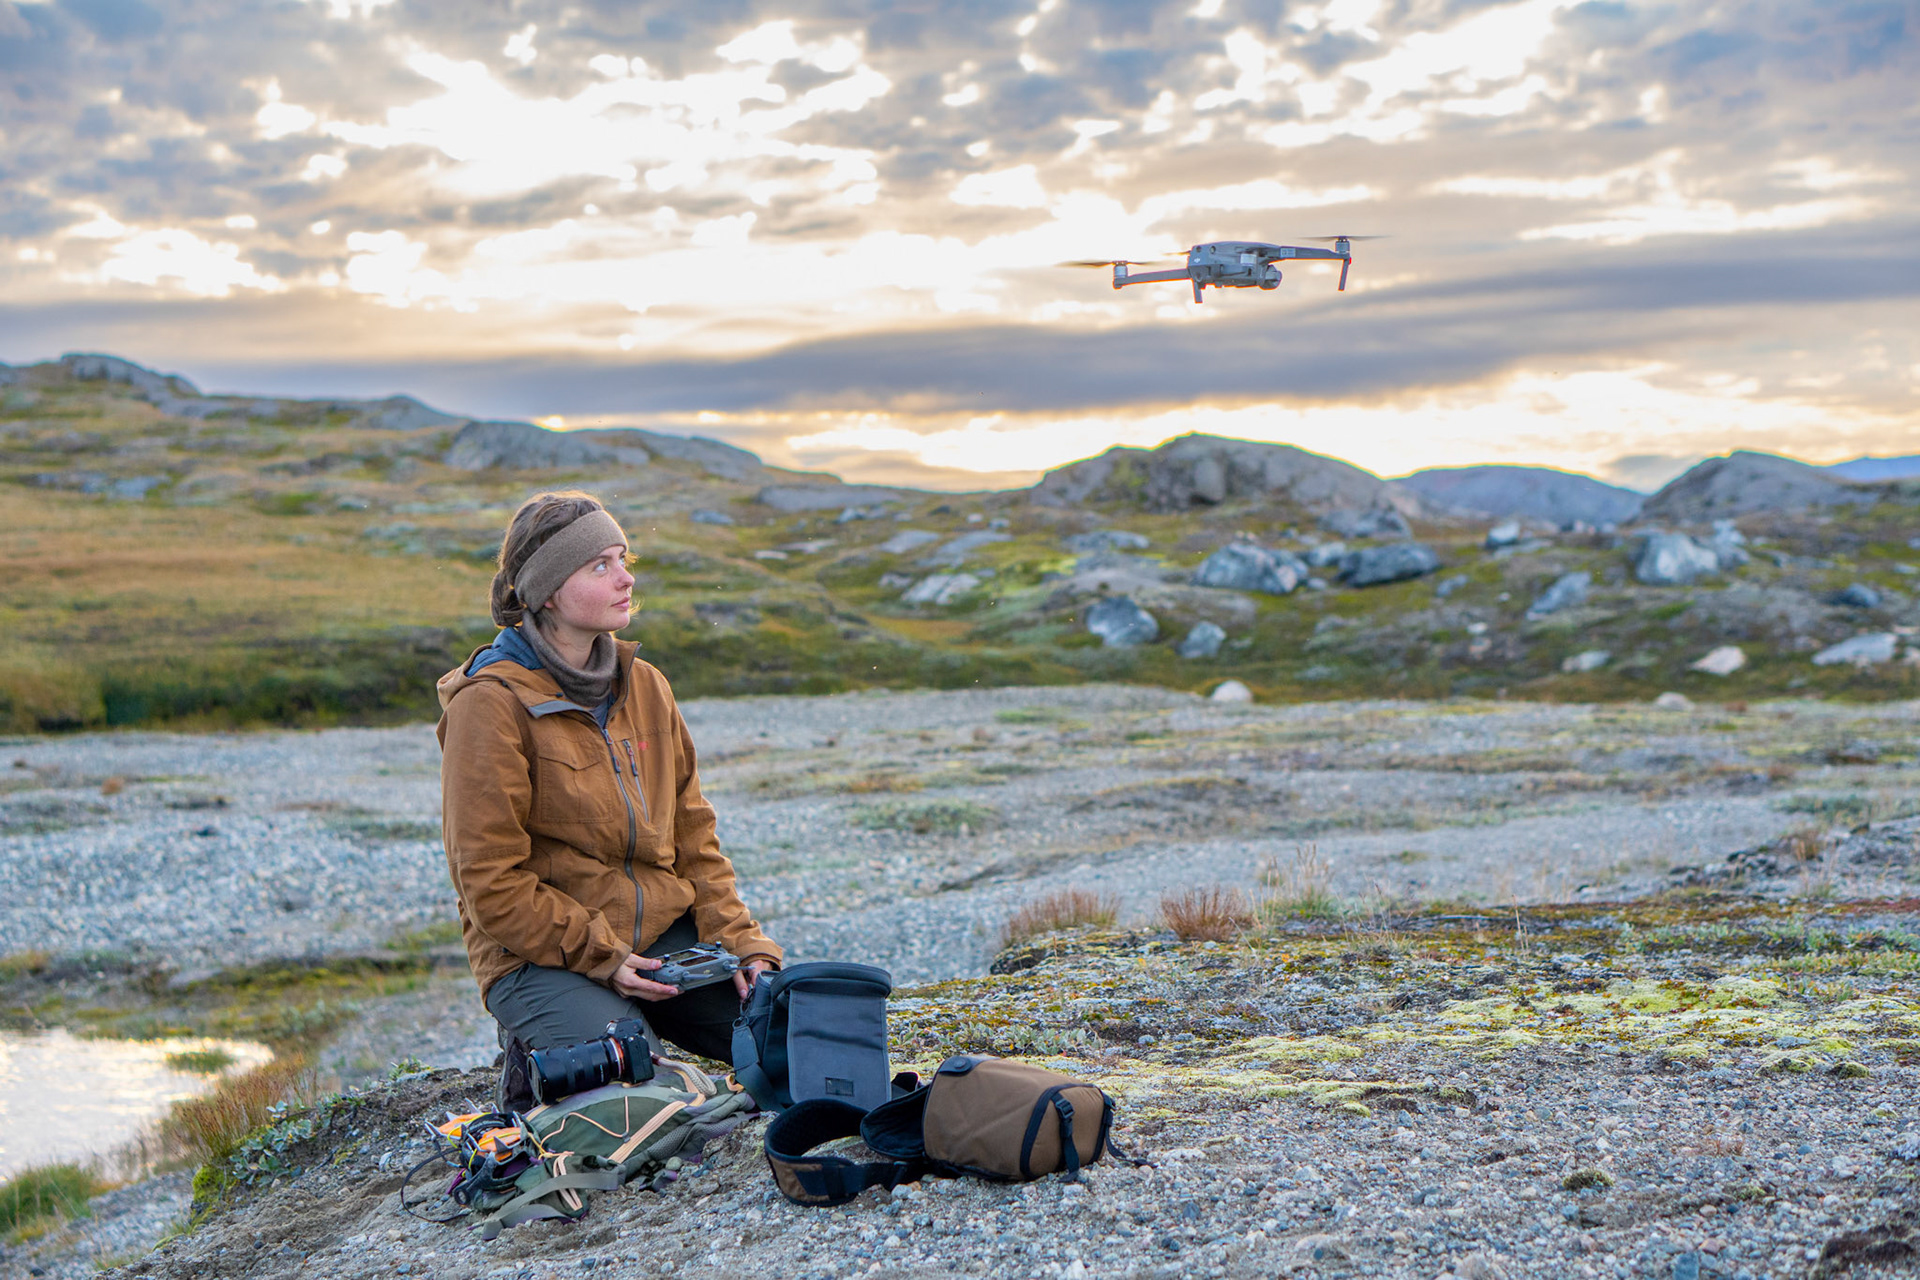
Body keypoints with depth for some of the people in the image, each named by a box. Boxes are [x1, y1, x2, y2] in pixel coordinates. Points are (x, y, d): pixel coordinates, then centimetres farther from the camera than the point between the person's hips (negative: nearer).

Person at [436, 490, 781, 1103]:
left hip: (664, 932, 6)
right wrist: (602, 959, -18)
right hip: (543, 954, -6)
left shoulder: (644, 686, 9)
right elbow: (491, 882, -13)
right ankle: (536, 1055, 4)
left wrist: (742, 942, -1)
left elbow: (692, 836, 12)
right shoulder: (491, 704, -12)